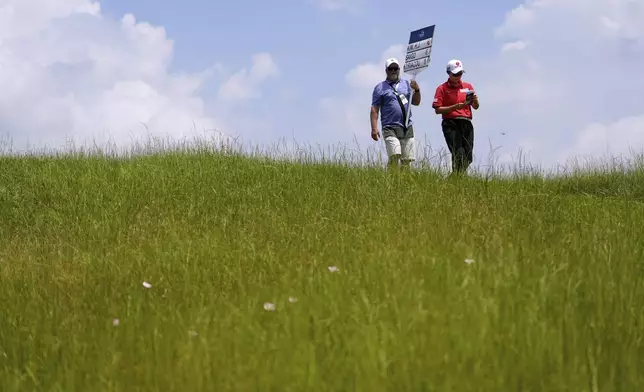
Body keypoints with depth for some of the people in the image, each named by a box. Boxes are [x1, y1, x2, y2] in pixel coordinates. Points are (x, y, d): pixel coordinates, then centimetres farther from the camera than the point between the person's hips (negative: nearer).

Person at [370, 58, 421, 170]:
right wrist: (374, 128, -8)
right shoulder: (380, 87, 7)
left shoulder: (406, 84, 18)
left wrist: (417, 90, -2)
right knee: (395, 156, -21)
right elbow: (374, 109, 2)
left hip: (407, 128, 4)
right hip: (390, 128, -4)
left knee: (407, 160, 0)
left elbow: (416, 102, 17)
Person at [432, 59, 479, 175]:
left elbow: (476, 107, 18)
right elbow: (437, 110, -4)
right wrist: (456, 106, -14)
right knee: (459, 155, -17)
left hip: (466, 123, 5)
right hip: (451, 124, -5)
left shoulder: (468, 86, 17)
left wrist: (475, 100, -6)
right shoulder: (442, 88, 3)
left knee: (468, 157, 1)